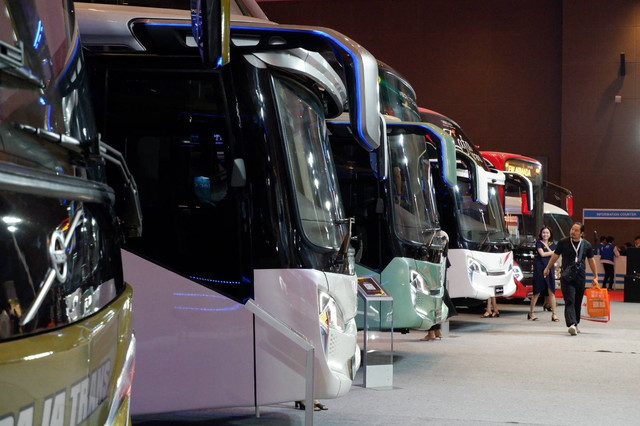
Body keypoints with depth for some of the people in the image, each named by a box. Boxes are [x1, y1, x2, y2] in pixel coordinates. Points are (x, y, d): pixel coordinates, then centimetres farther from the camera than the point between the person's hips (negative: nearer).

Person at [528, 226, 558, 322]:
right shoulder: (539, 243, 4)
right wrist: (553, 252, 1)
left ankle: (554, 314, -2)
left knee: (551, 292, -2)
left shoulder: (553, 245, 16)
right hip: (540, 269, -4)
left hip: (550, 269, 4)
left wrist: (547, 246, -3)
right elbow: (542, 254, -8)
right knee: (537, 292, -2)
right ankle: (531, 312, 8)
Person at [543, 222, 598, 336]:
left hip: (580, 277, 3)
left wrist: (595, 276, 17)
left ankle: (575, 324, 24)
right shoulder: (563, 242, 2)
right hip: (566, 277, -2)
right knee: (569, 301, -14)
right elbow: (555, 255, 14)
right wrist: (547, 268, 21)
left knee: (578, 302, 9)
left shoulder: (586, 245, 6)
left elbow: (591, 260, 16)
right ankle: (571, 324, -27)